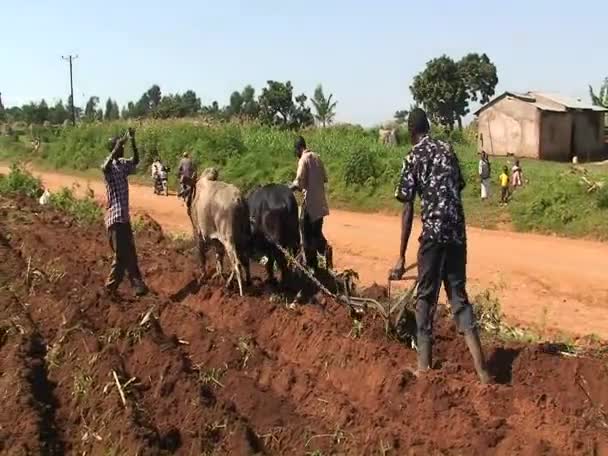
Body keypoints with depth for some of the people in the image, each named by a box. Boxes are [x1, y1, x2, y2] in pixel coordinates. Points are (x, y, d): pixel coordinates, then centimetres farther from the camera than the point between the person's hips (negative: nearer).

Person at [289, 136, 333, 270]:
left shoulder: (303, 160, -11)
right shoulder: (317, 157, 11)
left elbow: (299, 182, -19)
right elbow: (325, 178, 15)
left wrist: (290, 187, -2)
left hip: (310, 202, -7)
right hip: (320, 202, 7)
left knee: (307, 235, 2)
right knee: (316, 232, 15)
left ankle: (312, 265, 3)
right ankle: (325, 248, -9)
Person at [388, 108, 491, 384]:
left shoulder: (413, 158, -1)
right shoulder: (448, 151, 15)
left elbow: (408, 210, -5)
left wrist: (401, 257, -4)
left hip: (433, 233, -5)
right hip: (458, 232, 5)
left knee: (426, 297, 8)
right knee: (459, 295, 10)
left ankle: (424, 364, 10)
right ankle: (481, 369, 2)